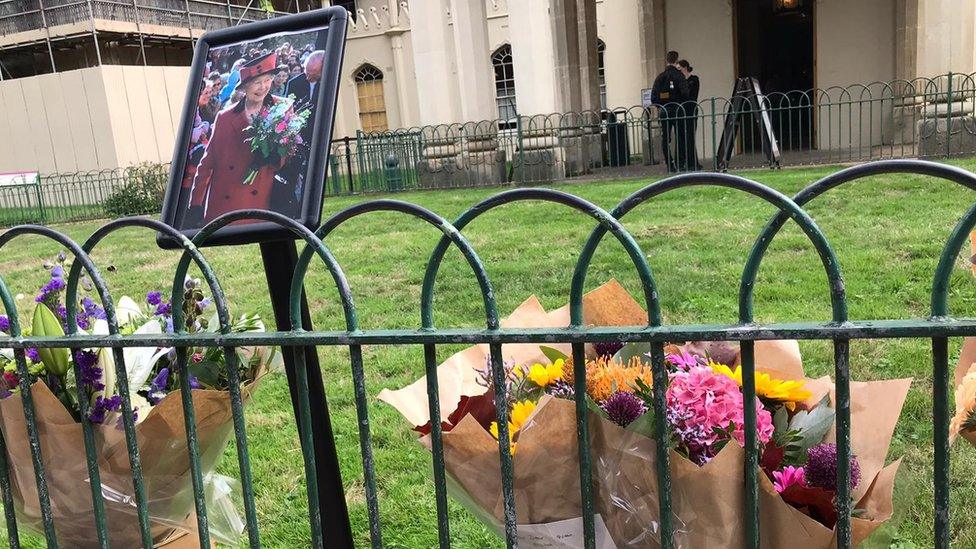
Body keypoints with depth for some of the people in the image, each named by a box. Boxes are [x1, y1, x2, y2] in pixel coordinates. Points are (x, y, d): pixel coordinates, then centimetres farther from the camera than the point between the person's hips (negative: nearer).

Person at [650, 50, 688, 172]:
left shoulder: (660, 77, 7)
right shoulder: (678, 75, -6)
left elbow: (653, 96, 4)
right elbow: (684, 93, -14)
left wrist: (659, 108, 15)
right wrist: (682, 105, 3)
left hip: (663, 111, 4)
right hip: (677, 110, -4)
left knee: (665, 139, 7)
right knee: (680, 137, 1)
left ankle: (669, 165, 6)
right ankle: (679, 163, -4)